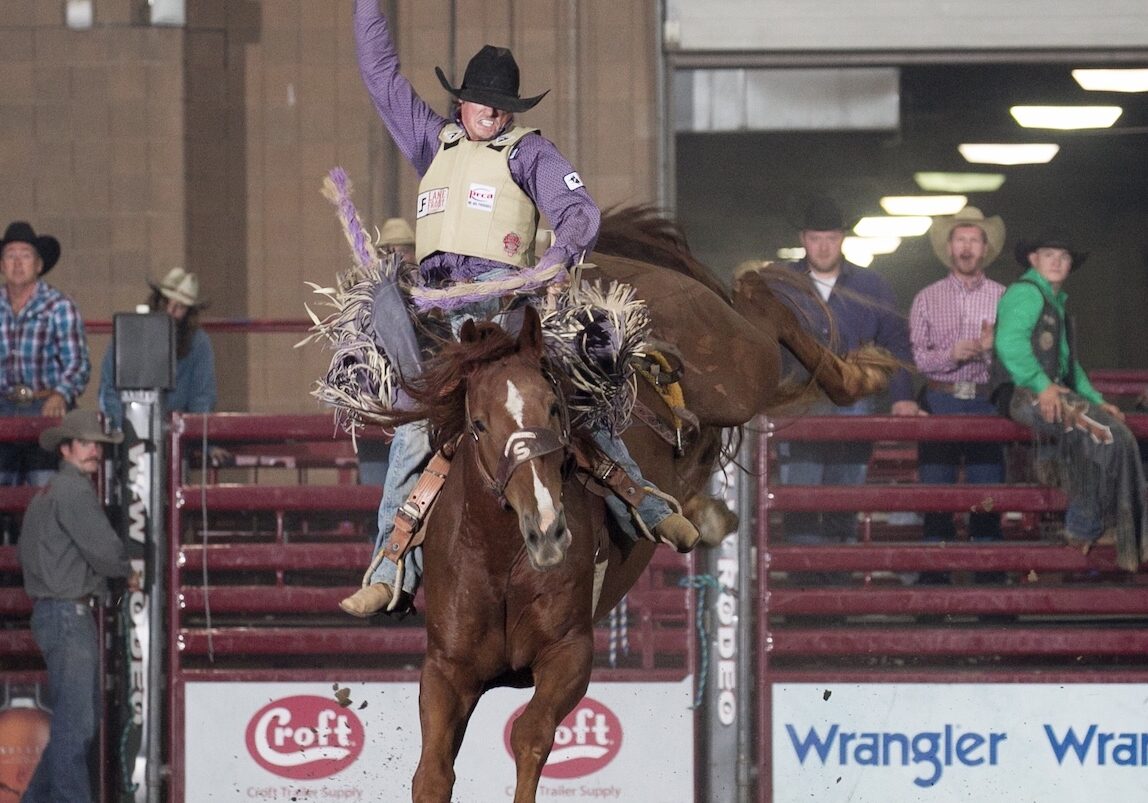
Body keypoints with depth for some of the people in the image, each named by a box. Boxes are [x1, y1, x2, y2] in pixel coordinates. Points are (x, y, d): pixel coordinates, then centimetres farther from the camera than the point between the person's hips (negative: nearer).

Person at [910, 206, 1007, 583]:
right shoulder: (927, 299, 10)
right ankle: (932, 583, 2)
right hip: (940, 404, 0)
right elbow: (913, 357, 3)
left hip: (987, 405, 0)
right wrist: (950, 355, -13)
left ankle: (990, 580, 1)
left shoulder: (1003, 298, 10)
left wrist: (993, 349, -13)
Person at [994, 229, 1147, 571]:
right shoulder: (1026, 293, -4)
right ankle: (1085, 527, -15)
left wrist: (1095, 400, 17)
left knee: (1119, 437, -11)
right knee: (1101, 434, -25)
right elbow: (1009, 343, -20)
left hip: (1055, 393, 9)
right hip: (1024, 394, -9)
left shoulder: (1057, 304, 29)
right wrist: (1041, 385, -25)